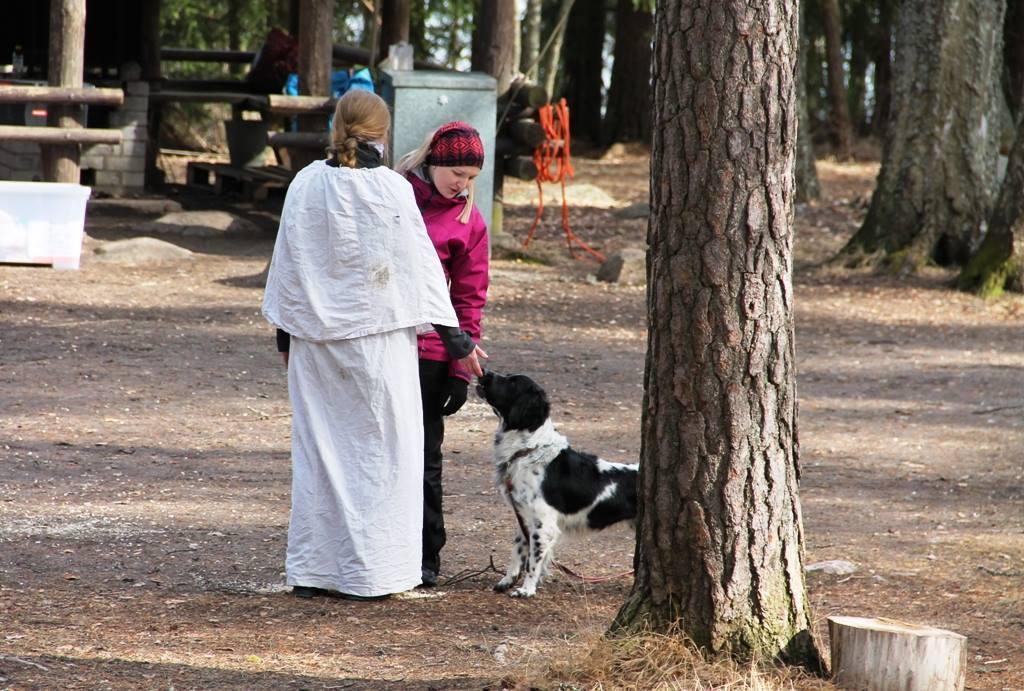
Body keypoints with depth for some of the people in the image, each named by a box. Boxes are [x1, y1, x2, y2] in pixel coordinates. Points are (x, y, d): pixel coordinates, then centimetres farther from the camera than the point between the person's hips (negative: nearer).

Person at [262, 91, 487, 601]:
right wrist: (458, 341, 1)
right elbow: (421, 267, -6)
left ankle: (310, 570, 12)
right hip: (378, 336, -3)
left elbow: (287, 262, 5)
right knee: (378, 450, 5)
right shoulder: (392, 190, -10)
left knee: (317, 448, 11)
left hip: (315, 335, 3)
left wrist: (285, 334, 17)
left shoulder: (305, 185, -1)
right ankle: (368, 572, 3)